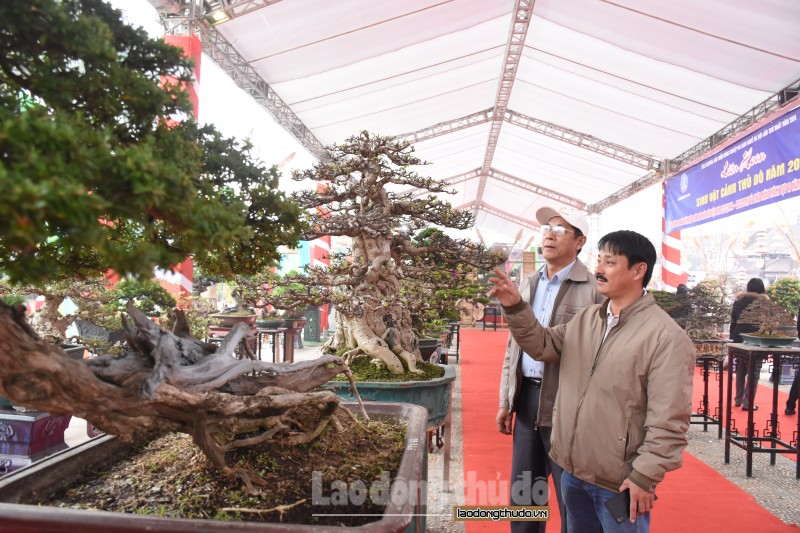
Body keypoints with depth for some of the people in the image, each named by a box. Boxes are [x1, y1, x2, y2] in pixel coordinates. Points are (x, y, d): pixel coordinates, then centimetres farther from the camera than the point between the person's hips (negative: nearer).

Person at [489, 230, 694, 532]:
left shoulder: (666, 337, -18)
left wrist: (645, 476, -18)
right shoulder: (585, 319, 6)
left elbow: (668, 420, -19)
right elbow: (542, 345, 6)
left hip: (619, 482, -7)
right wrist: (516, 308, -8)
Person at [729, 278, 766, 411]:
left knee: (740, 370, 16)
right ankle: (747, 402, -2)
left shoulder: (739, 300, 8)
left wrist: (732, 339, 14)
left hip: (739, 338, 4)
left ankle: (738, 399, 24)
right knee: (753, 372, 1)